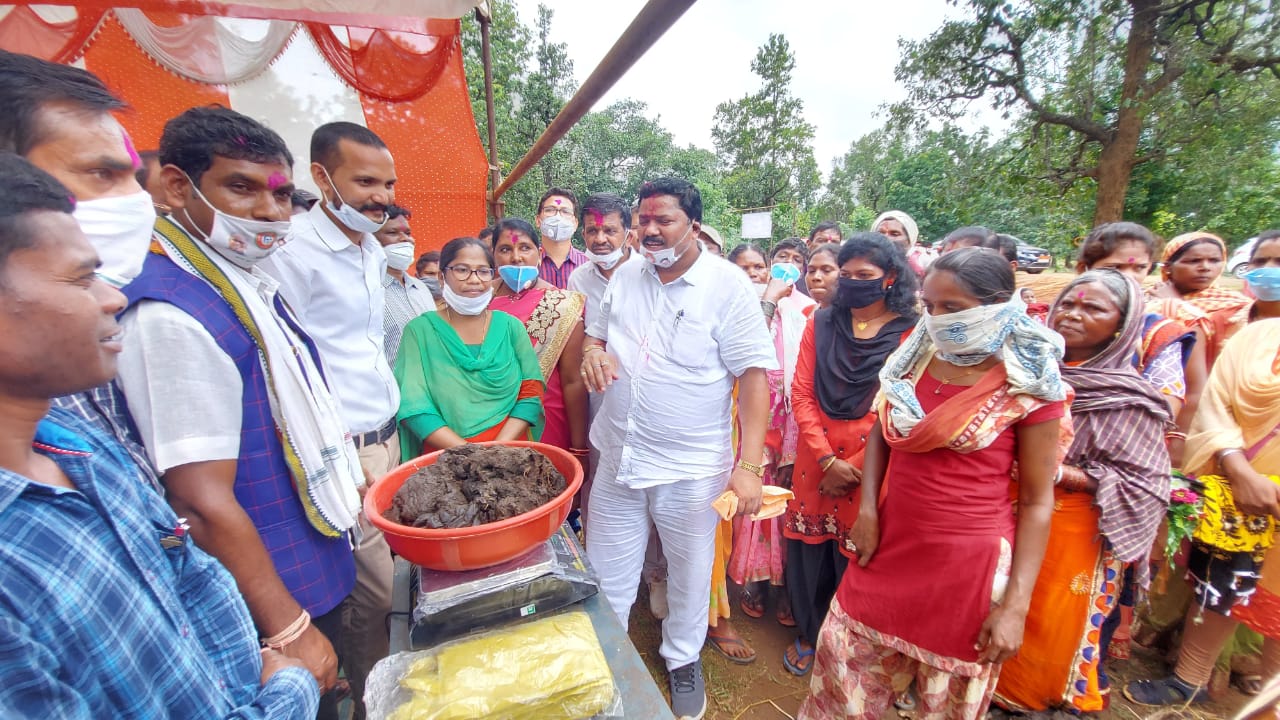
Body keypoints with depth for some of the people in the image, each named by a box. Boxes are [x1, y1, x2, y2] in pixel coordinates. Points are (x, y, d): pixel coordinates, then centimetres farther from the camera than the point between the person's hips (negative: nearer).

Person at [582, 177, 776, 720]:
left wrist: (749, 464, -18)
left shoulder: (728, 285, -11)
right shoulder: (625, 276, 4)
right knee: (605, 575, 19)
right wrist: (594, 352, -9)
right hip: (617, 455, 4)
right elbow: (596, 334, 16)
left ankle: (682, 659, 47)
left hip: (691, 467, -4)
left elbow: (754, 374, -13)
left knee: (690, 573, 18)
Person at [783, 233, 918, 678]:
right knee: (808, 555, 13)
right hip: (815, 461, 2)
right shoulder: (821, 323, 3)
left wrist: (855, 467, -10)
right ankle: (807, 635, 38)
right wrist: (828, 459, -10)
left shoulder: (909, 333, -4)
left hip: (871, 471, -2)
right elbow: (801, 394, -1)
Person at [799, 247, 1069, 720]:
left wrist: (1016, 604, -10)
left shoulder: (1031, 388, -11)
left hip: (968, 562, -3)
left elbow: (1037, 501, -8)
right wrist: (867, 511, 0)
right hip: (891, 545, 4)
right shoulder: (914, 357, 0)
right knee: (843, 662, 16)